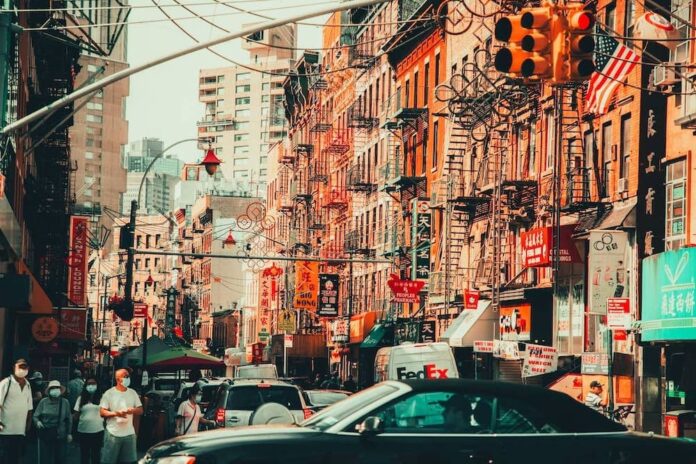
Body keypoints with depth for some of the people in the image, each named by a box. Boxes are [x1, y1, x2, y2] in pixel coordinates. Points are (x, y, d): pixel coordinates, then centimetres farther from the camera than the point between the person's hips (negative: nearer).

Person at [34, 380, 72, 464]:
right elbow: (36, 416, 5)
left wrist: (69, 433, 9)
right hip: (45, 433, -1)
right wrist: (37, 422, -17)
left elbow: (69, 419, 10)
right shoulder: (43, 402, 1)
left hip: (60, 435, 1)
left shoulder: (65, 402, 4)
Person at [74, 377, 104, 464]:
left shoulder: (101, 398, 1)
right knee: (84, 454, 10)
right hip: (83, 431, 1)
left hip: (98, 431, -1)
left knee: (96, 454, 10)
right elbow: (76, 415, 5)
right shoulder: (81, 398, 5)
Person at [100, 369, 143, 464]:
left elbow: (140, 410, 11)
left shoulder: (132, 393, 9)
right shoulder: (109, 393, -3)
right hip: (113, 433, -4)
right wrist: (116, 413, -21)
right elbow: (102, 412, -5)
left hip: (129, 433, 4)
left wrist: (132, 410, -12)